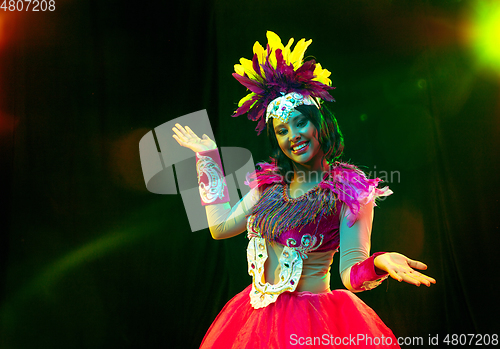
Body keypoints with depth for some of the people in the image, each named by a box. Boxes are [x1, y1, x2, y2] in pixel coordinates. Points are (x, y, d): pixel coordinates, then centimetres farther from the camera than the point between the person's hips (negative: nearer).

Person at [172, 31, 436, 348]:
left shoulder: (349, 189, -11)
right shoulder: (270, 183, 6)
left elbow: (351, 273, -15)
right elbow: (222, 225, 5)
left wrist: (378, 263, -39)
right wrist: (208, 157, 12)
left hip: (312, 320, -5)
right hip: (256, 317, 6)